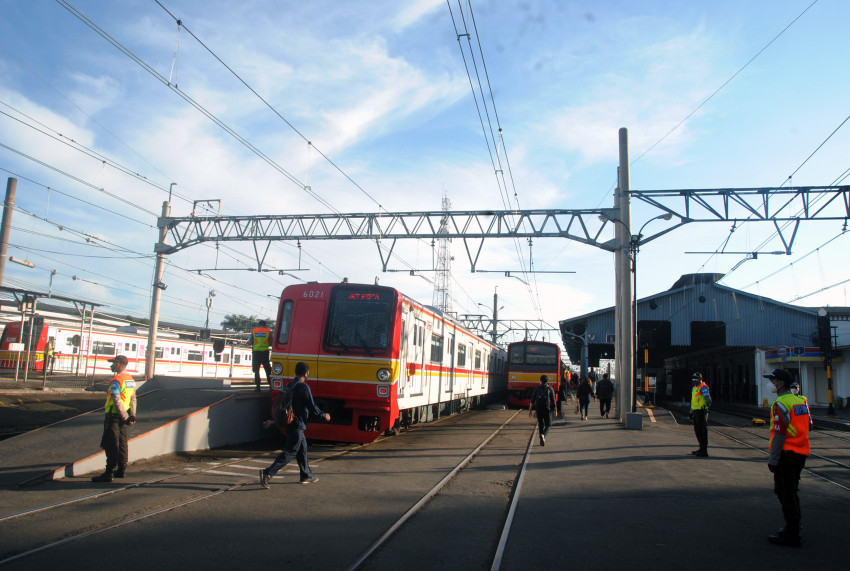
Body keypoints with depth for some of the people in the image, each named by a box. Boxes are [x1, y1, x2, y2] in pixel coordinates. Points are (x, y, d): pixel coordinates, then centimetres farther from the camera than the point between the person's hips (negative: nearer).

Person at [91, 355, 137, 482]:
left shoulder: (116, 380, -16)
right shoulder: (130, 379, 12)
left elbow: (117, 402, -21)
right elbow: (133, 399, 14)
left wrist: (125, 418, -19)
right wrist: (132, 415, 14)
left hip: (114, 415, -9)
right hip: (123, 415, 9)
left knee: (111, 445, -6)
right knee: (122, 443, 13)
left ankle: (109, 473, -7)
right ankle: (121, 470, 20)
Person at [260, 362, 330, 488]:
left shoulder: (289, 385, 11)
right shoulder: (304, 387, -15)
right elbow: (312, 407, -13)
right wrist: (324, 416, 2)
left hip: (289, 422, 9)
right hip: (297, 424, -9)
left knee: (302, 448, 18)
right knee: (290, 452, -6)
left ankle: (306, 475, 27)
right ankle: (268, 473, -13)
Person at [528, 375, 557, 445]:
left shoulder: (537, 388, 5)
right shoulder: (550, 388, 3)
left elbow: (532, 400, 2)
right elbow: (553, 401, 2)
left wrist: (530, 410, 5)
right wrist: (555, 410, 10)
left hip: (538, 409, 2)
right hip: (547, 409, -2)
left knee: (540, 424, 14)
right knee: (548, 424, 6)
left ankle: (542, 440, 14)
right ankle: (543, 435, -22)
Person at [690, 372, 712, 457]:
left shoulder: (703, 387, -10)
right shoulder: (694, 388, 19)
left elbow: (708, 398, -19)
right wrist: (691, 411, 25)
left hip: (701, 411, -10)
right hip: (695, 411, 10)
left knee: (702, 431, -7)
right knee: (697, 431, 15)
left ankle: (704, 451, -4)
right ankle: (701, 448, 26)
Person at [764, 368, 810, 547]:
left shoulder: (781, 404, -17)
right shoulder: (801, 400, 11)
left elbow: (779, 434, -20)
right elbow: (807, 424, 18)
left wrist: (772, 460, -16)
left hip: (786, 454, -9)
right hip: (801, 453, 9)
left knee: (785, 494, -2)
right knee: (791, 492, 20)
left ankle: (791, 536, 2)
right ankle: (793, 528, 30)